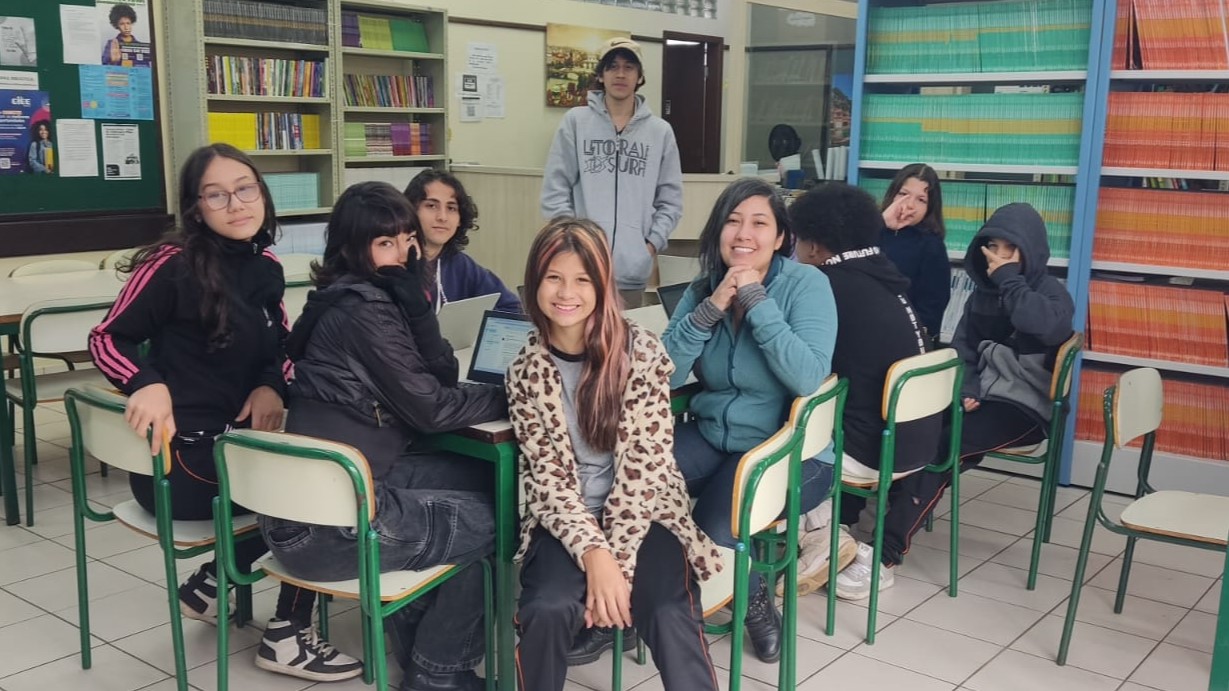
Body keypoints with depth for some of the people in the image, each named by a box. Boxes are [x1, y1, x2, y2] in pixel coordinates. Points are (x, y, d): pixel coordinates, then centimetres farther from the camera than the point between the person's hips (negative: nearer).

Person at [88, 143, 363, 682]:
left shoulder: (265, 267, 4)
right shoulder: (173, 264, -15)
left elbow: (279, 346, 15)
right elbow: (106, 340, -10)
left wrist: (271, 385, -7)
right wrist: (149, 385, -29)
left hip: (234, 439, 7)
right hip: (179, 455, -7)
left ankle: (213, 582, 18)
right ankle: (288, 636, 5)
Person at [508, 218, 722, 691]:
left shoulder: (641, 351, -8)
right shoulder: (526, 369, -1)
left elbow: (644, 463, -11)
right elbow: (547, 474, -6)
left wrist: (616, 556, -18)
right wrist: (594, 553, -20)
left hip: (644, 513, -1)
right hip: (566, 522, 2)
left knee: (669, 614, -29)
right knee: (547, 609, -27)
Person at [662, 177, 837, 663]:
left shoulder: (806, 284, -12)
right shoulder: (702, 288, 2)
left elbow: (810, 378, -26)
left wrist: (756, 300, -25)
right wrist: (712, 307, -19)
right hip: (711, 436, 5)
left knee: (714, 529, -27)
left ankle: (753, 596, 9)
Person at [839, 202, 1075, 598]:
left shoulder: (1052, 293, -3)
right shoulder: (984, 289, 14)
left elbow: (1044, 325, -27)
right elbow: (963, 346, 13)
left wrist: (1008, 279, -15)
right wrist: (967, 390, -5)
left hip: (1024, 408, -5)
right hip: (982, 396, 6)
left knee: (939, 450, -31)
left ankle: (886, 557, -33)